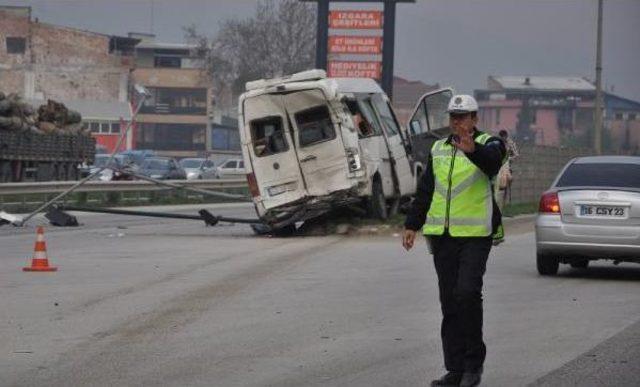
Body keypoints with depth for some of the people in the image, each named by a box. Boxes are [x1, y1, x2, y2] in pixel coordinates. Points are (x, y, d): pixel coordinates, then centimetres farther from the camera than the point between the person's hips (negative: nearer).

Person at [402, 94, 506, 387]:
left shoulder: (487, 144, -1)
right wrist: (412, 225, 15)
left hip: (475, 234, -5)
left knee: (467, 293, -17)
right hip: (442, 236, 5)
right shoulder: (438, 149, 17)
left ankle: (474, 362, -3)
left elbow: (492, 160, -26)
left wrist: (472, 149, -47)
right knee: (449, 303, 4)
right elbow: (424, 191, 22)